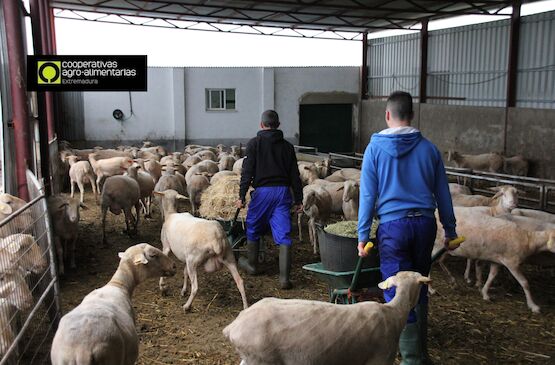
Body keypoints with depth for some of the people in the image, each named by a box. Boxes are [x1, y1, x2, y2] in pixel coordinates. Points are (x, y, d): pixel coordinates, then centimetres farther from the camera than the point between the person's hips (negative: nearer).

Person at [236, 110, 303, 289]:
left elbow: (247, 172, -6)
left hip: (263, 191, -2)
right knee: (283, 235, 1)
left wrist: (242, 196, -4)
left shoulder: (254, 143, 0)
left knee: (253, 229, 19)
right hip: (283, 191, 3)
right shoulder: (287, 146, 10)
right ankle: (284, 277, -2)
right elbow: (294, 175, 10)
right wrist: (298, 199, 14)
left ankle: (251, 264, 35)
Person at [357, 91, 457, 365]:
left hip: (393, 226, -4)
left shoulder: (375, 148, -2)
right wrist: (450, 230, 18)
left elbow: (368, 195, -4)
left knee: (398, 294, 3)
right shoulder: (428, 148, 6)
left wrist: (363, 235, 1)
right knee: (419, 288, 17)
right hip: (425, 222, 4)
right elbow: (442, 193, 10)